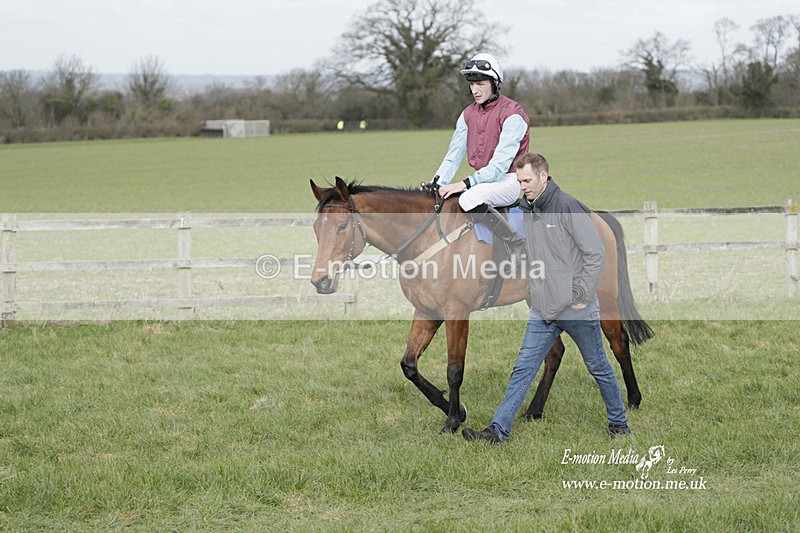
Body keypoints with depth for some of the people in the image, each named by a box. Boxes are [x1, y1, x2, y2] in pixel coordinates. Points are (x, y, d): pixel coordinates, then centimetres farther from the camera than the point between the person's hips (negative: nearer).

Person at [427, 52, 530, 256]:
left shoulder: (512, 114, -14)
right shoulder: (468, 114, 9)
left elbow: (500, 164, -22)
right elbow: (453, 156, 8)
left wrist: (466, 184, -30)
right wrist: (437, 184, -9)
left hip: (508, 181, -8)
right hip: (482, 180, 8)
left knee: (469, 199, -35)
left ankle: (518, 245, -24)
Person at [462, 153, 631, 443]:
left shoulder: (568, 207, -15)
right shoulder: (525, 210, 7)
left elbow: (595, 253, -15)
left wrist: (583, 295, -14)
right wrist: (534, 290, 13)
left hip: (577, 310, -6)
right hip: (542, 311, 6)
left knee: (598, 367, 10)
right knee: (523, 369, 0)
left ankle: (618, 423, 27)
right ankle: (498, 430, -2)